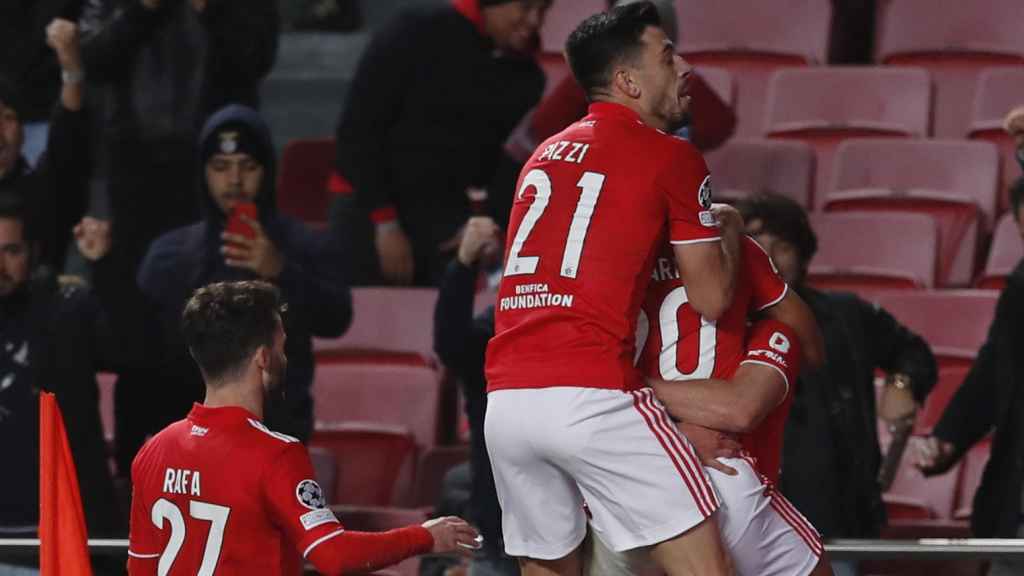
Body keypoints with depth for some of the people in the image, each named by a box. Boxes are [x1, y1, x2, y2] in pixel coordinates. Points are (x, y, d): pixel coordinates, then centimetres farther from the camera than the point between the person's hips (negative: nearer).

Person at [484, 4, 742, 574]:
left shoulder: (546, 153, 22)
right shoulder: (670, 156, 2)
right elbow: (712, 298, 5)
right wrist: (729, 232, 25)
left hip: (506, 399, 7)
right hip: (591, 395, -7)